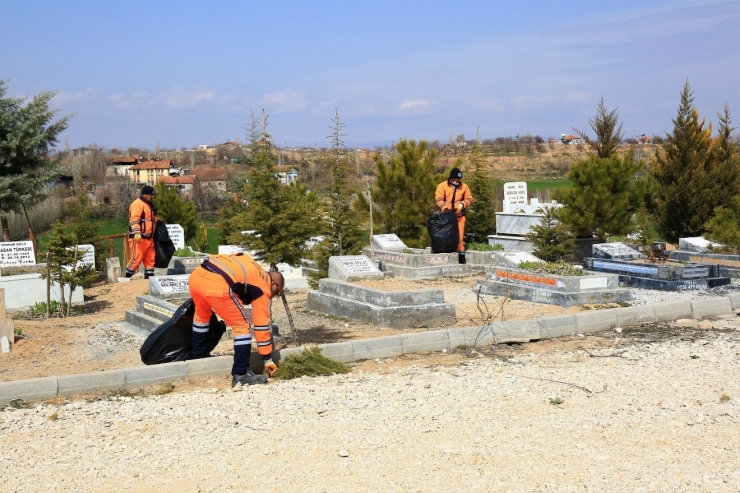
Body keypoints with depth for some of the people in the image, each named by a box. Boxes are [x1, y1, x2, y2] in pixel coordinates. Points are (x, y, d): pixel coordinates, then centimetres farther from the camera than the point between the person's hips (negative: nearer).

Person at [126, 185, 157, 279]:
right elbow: (134, 220, -23)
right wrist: (137, 233, -31)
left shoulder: (149, 205, 19)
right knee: (137, 258, -9)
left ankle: (149, 277, 13)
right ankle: (127, 276, 2)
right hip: (138, 238, -10)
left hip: (148, 238, 10)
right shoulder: (137, 204, -12)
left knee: (150, 259, 8)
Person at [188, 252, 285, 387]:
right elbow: (262, 325, 14)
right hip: (217, 286, -8)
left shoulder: (252, 267, 34)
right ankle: (240, 375, 5)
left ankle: (198, 357, 50)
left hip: (196, 276, 8)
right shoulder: (263, 288, 15)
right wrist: (268, 359, 19)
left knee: (201, 315, 35)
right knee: (242, 326, 8)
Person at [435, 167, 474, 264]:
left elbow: (469, 199, 9)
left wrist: (462, 204, -11)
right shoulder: (442, 186, -1)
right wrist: (444, 208, -25)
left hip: (459, 215, 1)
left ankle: (461, 256, 2)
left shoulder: (464, 187, 6)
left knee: (459, 236, -2)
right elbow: (438, 199, -10)